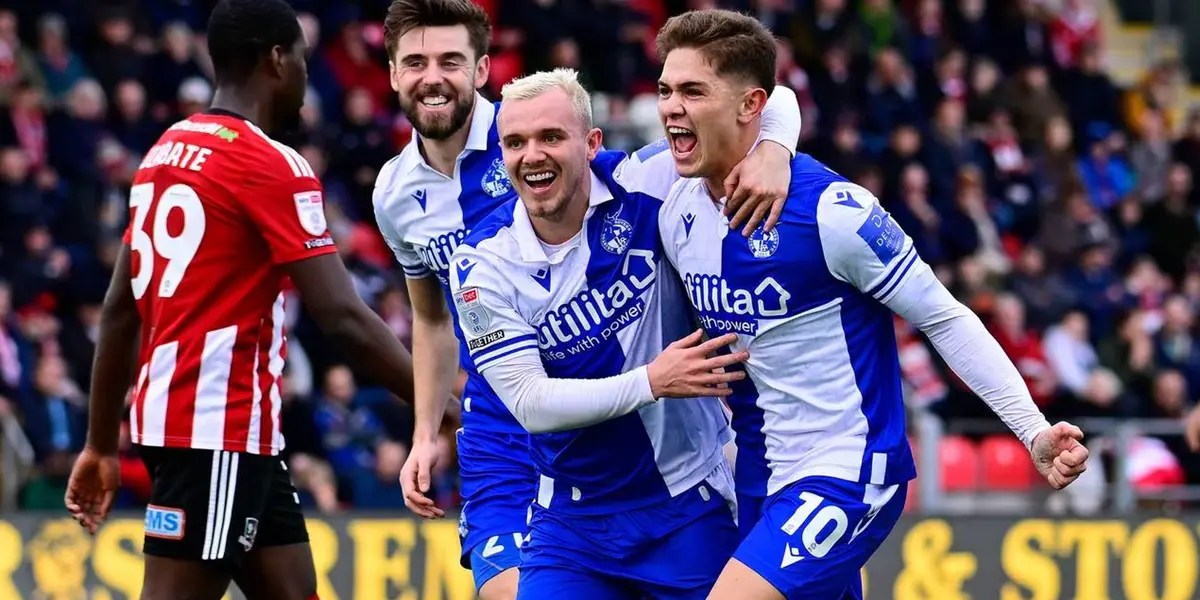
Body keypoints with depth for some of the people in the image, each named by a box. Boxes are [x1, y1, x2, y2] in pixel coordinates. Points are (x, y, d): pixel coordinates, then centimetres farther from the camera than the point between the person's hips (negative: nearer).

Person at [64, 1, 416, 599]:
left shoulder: (165, 151, 13)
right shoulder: (272, 166, -12)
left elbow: (121, 309, 16)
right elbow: (344, 319, -16)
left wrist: (101, 444, 21)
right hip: (218, 431, -9)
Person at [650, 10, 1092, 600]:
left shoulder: (830, 211, -19)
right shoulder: (676, 214, 2)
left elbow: (945, 319, -12)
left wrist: (1034, 430, -17)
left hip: (847, 478, -8)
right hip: (760, 483, 8)